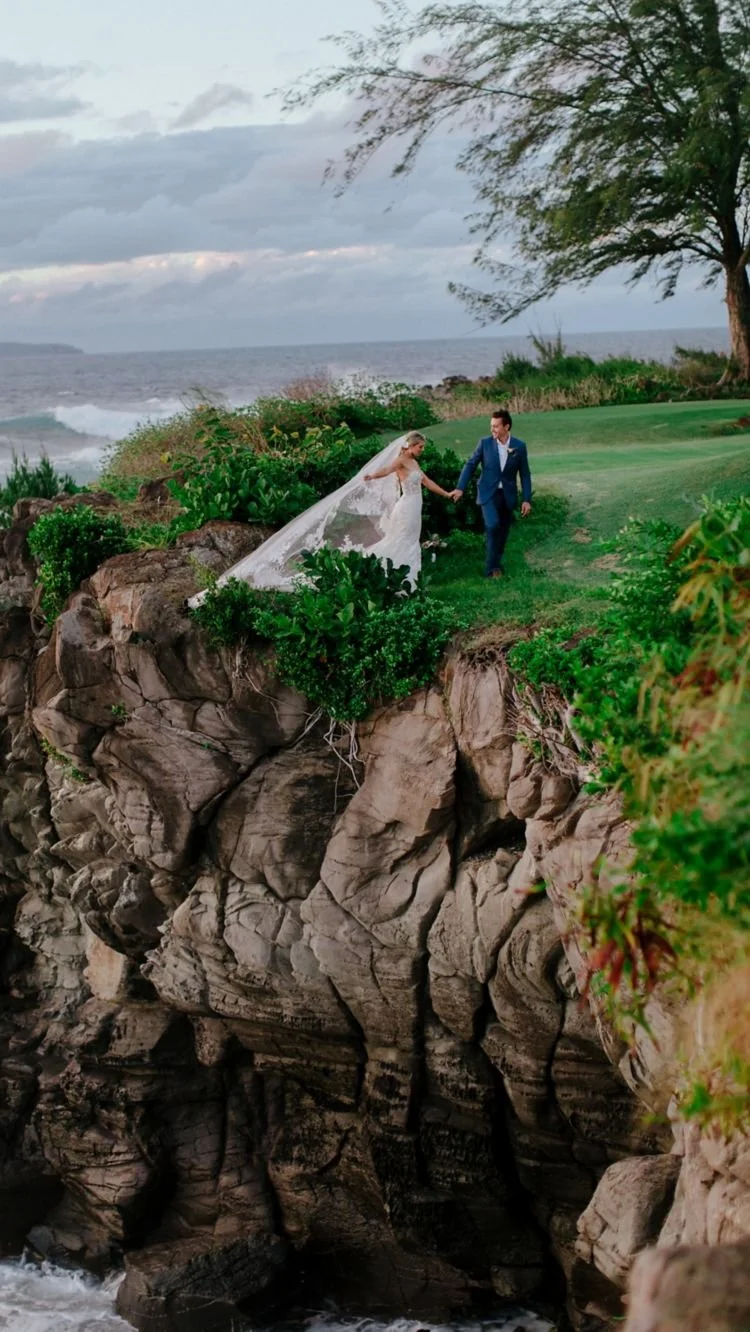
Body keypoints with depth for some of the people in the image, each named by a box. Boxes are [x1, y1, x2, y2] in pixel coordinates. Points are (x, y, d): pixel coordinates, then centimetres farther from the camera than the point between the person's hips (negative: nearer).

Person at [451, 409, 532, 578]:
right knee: (493, 525, -22)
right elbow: (470, 465, 1)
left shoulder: (519, 446, -3)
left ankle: (495, 565, 25)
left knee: (502, 531, 8)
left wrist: (526, 499, -1)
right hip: (489, 492, -2)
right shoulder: (485, 443, -5)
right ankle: (492, 567, -11)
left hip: (508, 494, 2)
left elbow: (524, 474, 2)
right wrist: (460, 488, -8)